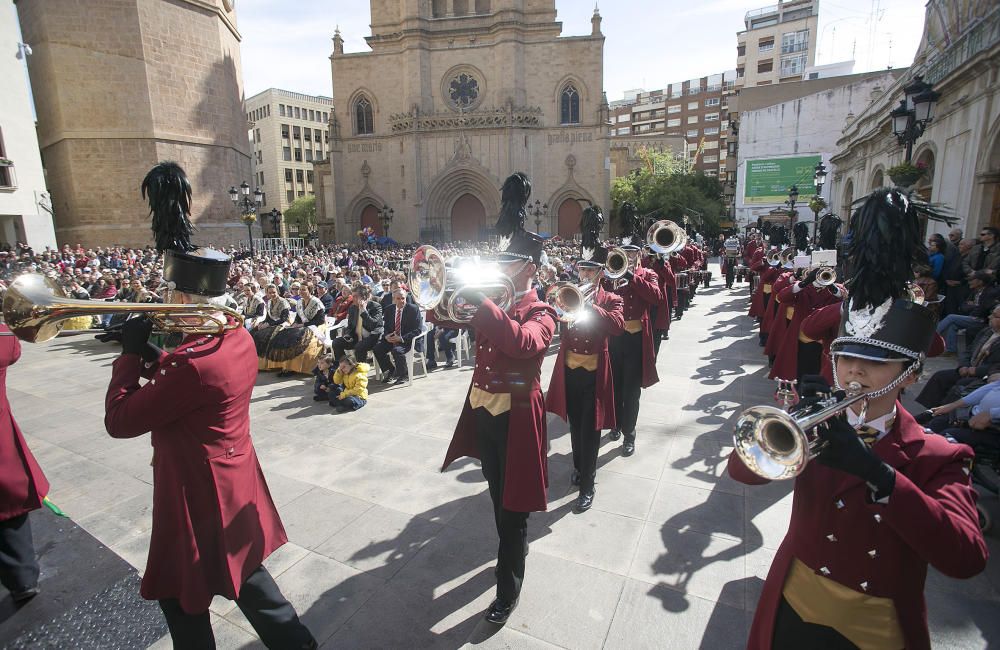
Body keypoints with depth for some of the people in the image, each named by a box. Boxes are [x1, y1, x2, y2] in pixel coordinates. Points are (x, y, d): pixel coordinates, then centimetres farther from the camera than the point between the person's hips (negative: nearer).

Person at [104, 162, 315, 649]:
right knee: (242, 571, 25)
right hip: (234, 476, 9)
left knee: (181, 595, 16)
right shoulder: (237, 336, -2)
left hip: (198, 490, -8)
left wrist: (131, 353, -12)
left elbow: (119, 421, -19)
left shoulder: (194, 365, -30)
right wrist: (151, 356, -3)